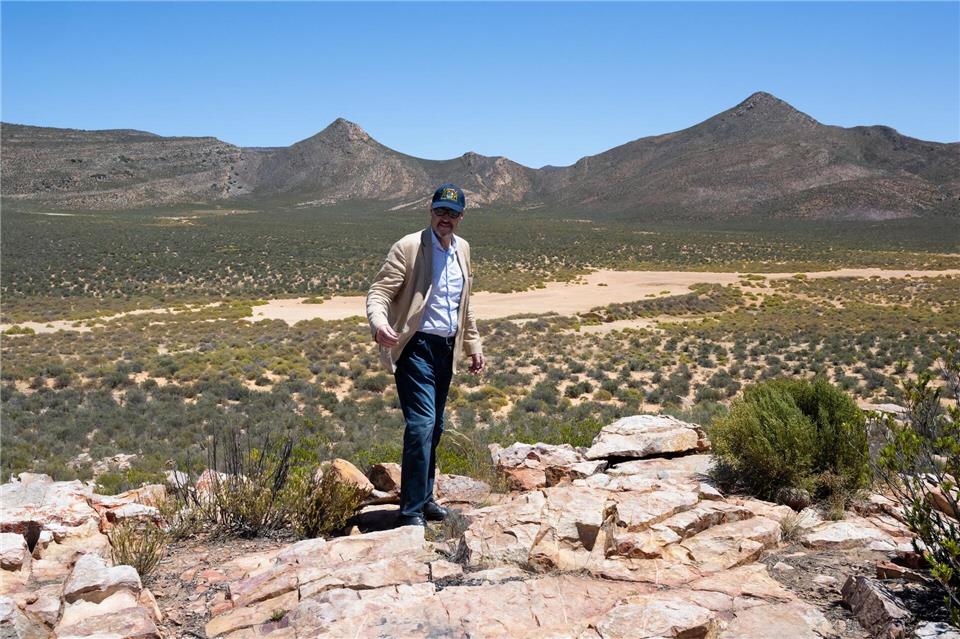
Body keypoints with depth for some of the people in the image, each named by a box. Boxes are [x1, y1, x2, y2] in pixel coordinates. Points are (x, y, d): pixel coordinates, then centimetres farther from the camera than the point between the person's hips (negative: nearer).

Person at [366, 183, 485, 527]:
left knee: (434, 428, 15)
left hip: (446, 348, 7)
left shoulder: (462, 248, 11)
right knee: (421, 425, -14)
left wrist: (473, 345, 20)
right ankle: (410, 511, -5)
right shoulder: (408, 247, -10)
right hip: (416, 347, -7)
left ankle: (424, 498, 29)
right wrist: (379, 324, -36)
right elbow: (379, 291, -16)